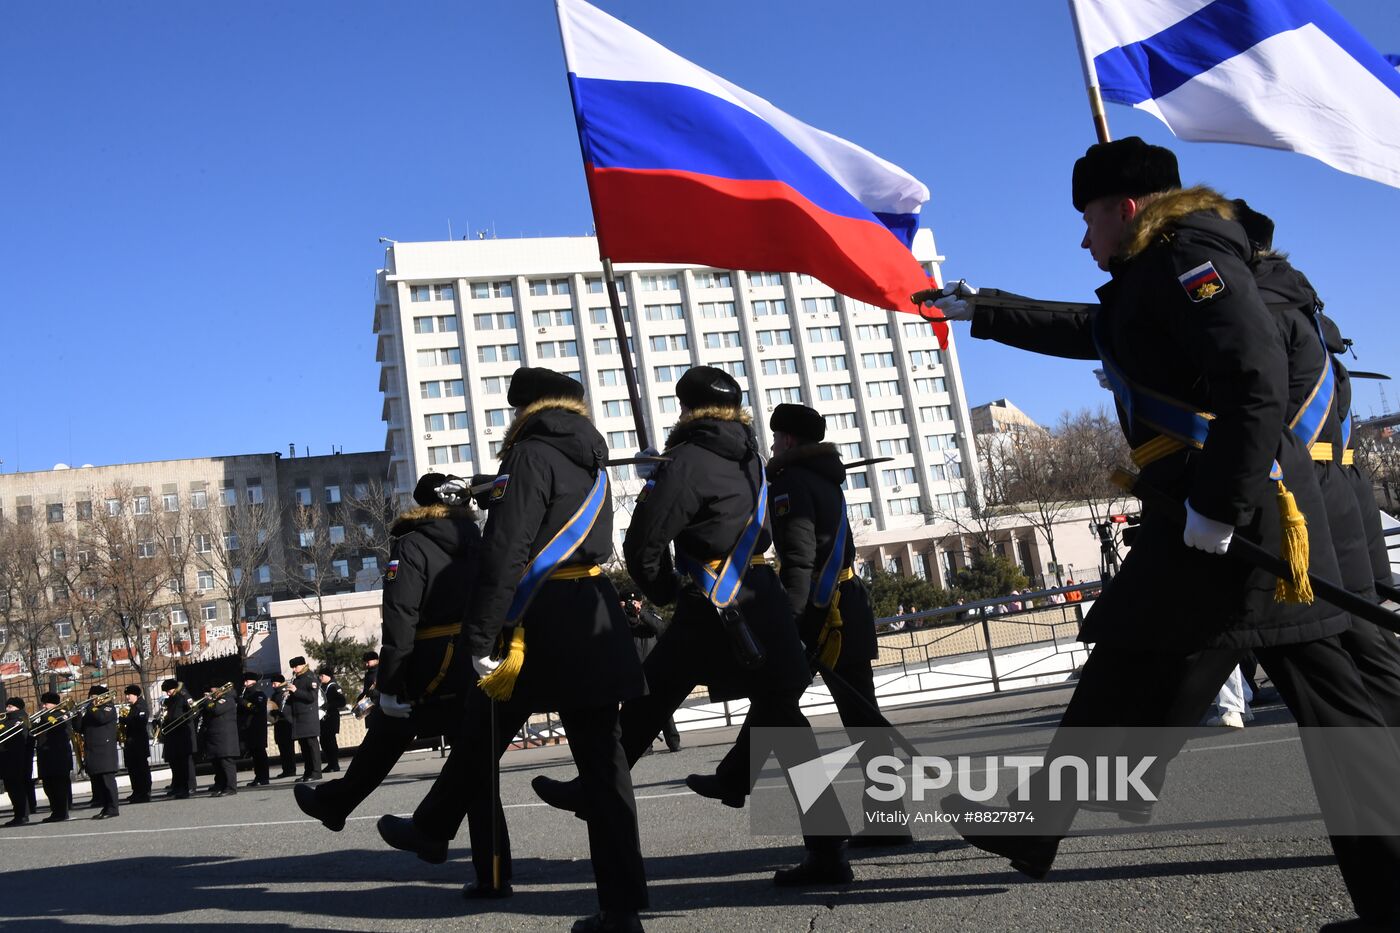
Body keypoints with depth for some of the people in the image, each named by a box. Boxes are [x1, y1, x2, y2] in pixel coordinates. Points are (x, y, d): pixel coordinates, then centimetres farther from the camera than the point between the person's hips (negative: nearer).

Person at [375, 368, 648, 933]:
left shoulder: (530, 455, -8)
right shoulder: (594, 464, 16)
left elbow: (504, 553, -18)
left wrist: (479, 636, -20)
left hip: (538, 624, -7)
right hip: (595, 623, 7)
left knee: (480, 741, 15)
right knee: (601, 760, 4)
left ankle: (432, 831, 37)